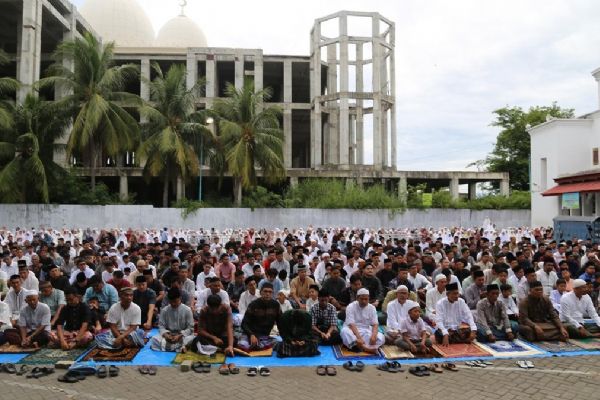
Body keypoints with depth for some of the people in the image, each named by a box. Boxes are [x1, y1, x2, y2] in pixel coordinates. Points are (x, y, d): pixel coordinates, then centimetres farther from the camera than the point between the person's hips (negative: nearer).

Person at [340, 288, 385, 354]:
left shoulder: (372, 308, 3)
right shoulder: (351, 307, -9)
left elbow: (375, 324, -5)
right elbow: (351, 325, -20)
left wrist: (374, 335, -27)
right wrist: (359, 338, -35)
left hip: (366, 332, 3)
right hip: (353, 331, -3)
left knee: (381, 337, -24)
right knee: (344, 331, -37)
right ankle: (365, 348, -51)